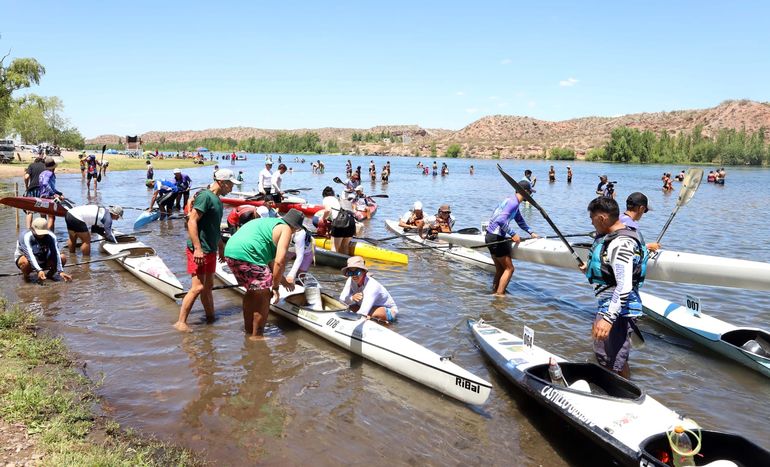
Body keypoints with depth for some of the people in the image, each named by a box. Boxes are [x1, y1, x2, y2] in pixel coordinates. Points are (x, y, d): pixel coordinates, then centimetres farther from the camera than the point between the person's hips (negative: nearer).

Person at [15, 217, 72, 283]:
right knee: (25, 262, -39)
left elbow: (56, 253, -27)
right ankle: (25, 275, -5)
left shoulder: (51, 236, -20)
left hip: (43, 261, 3)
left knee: (62, 258, -22)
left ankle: (49, 275, 4)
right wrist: (39, 270, -53)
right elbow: (30, 255, -40)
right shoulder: (26, 237, -29)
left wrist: (60, 271, -37)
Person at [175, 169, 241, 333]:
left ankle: (211, 318, 26)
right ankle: (181, 322, -1)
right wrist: (198, 248, -24)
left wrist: (221, 247, 27)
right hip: (199, 250, -10)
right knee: (198, 287, -10)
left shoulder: (217, 200, 15)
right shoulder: (205, 196, -15)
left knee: (208, 286, 16)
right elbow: (192, 222, -20)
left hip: (210, 250, 10)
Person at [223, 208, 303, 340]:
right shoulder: (286, 229, 2)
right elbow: (280, 262, -10)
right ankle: (257, 335, 11)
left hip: (230, 251, 10)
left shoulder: (270, 223, 30)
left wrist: (283, 281, 40)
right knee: (264, 295, 2)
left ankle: (248, 329, 38)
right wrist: (275, 286, 1)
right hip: (246, 255, -10)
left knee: (252, 291, 26)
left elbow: (270, 260, 36)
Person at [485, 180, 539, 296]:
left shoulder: (512, 201, 17)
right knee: (509, 269, -3)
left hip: (491, 237, 10)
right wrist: (513, 234, -21)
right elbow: (501, 220, -28)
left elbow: (520, 220, 30)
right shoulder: (513, 202, -16)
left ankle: (495, 292, 23)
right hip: (496, 238, -10)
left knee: (500, 269, 17)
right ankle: (499, 294, -2)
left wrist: (531, 232, 29)